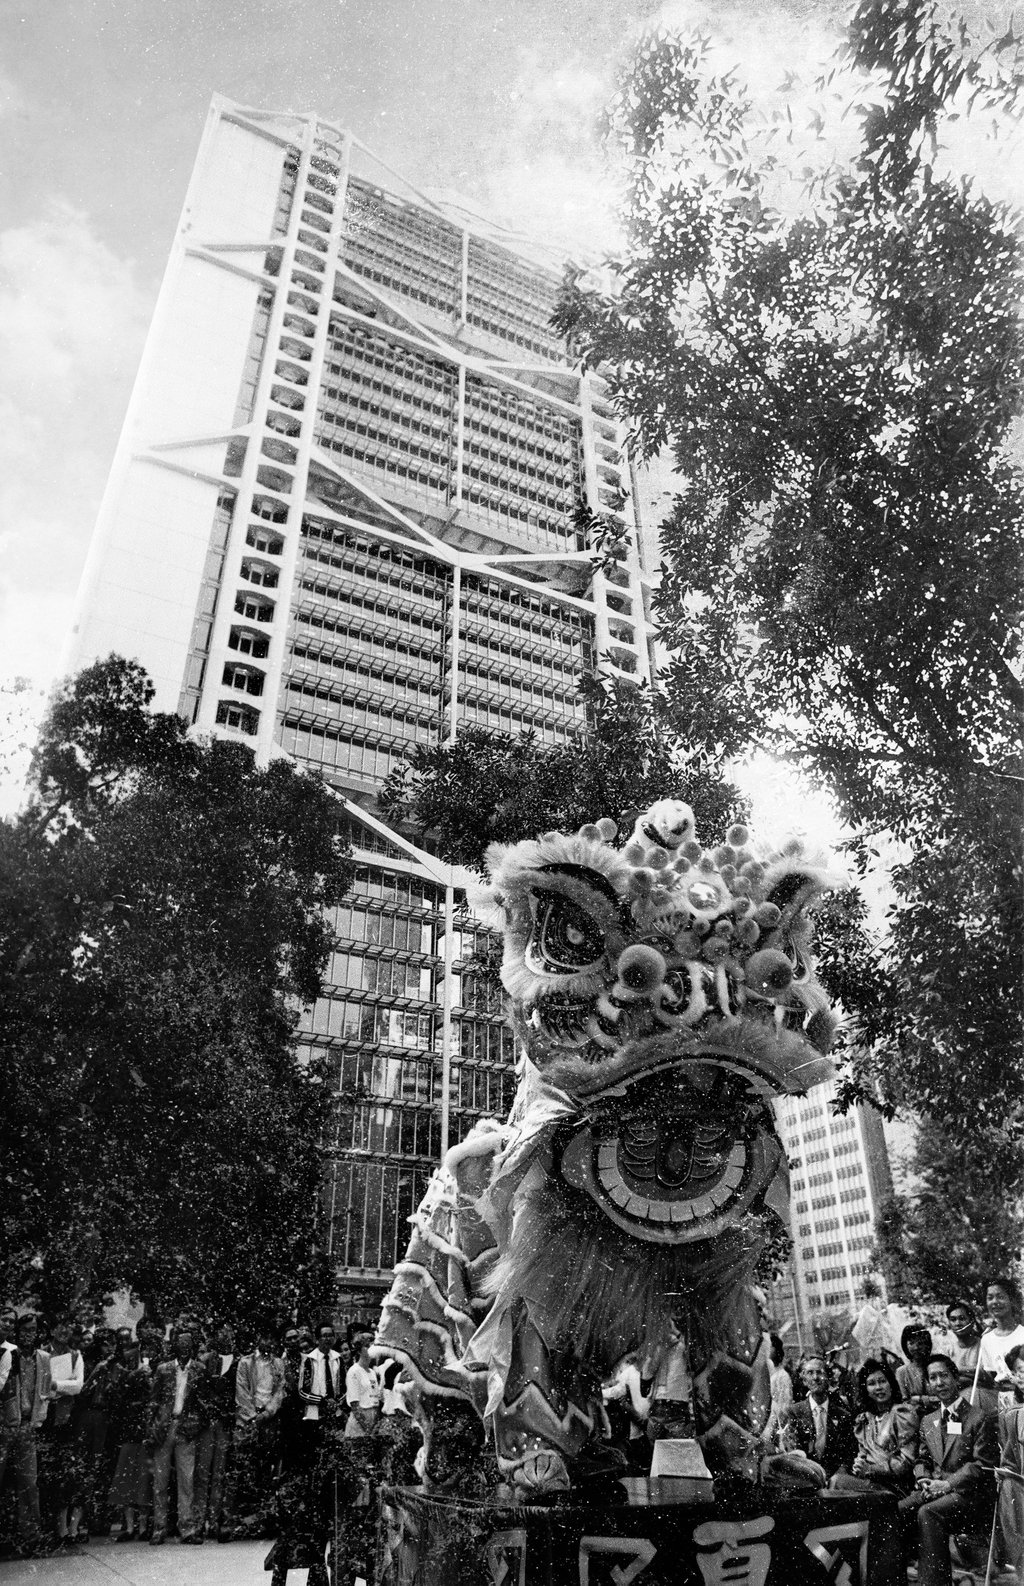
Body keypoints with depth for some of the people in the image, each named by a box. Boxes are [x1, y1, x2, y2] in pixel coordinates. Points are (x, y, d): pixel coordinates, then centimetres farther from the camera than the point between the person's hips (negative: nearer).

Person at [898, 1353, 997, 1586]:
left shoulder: (980, 1418, -1)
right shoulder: (928, 1421, 19)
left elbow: (982, 1466, -7)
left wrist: (947, 1484, -16)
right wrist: (924, 1479, -2)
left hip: (969, 1492, -5)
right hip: (934, 1489, 5)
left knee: (927, 1513, -34)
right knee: (896, 1511, -23)